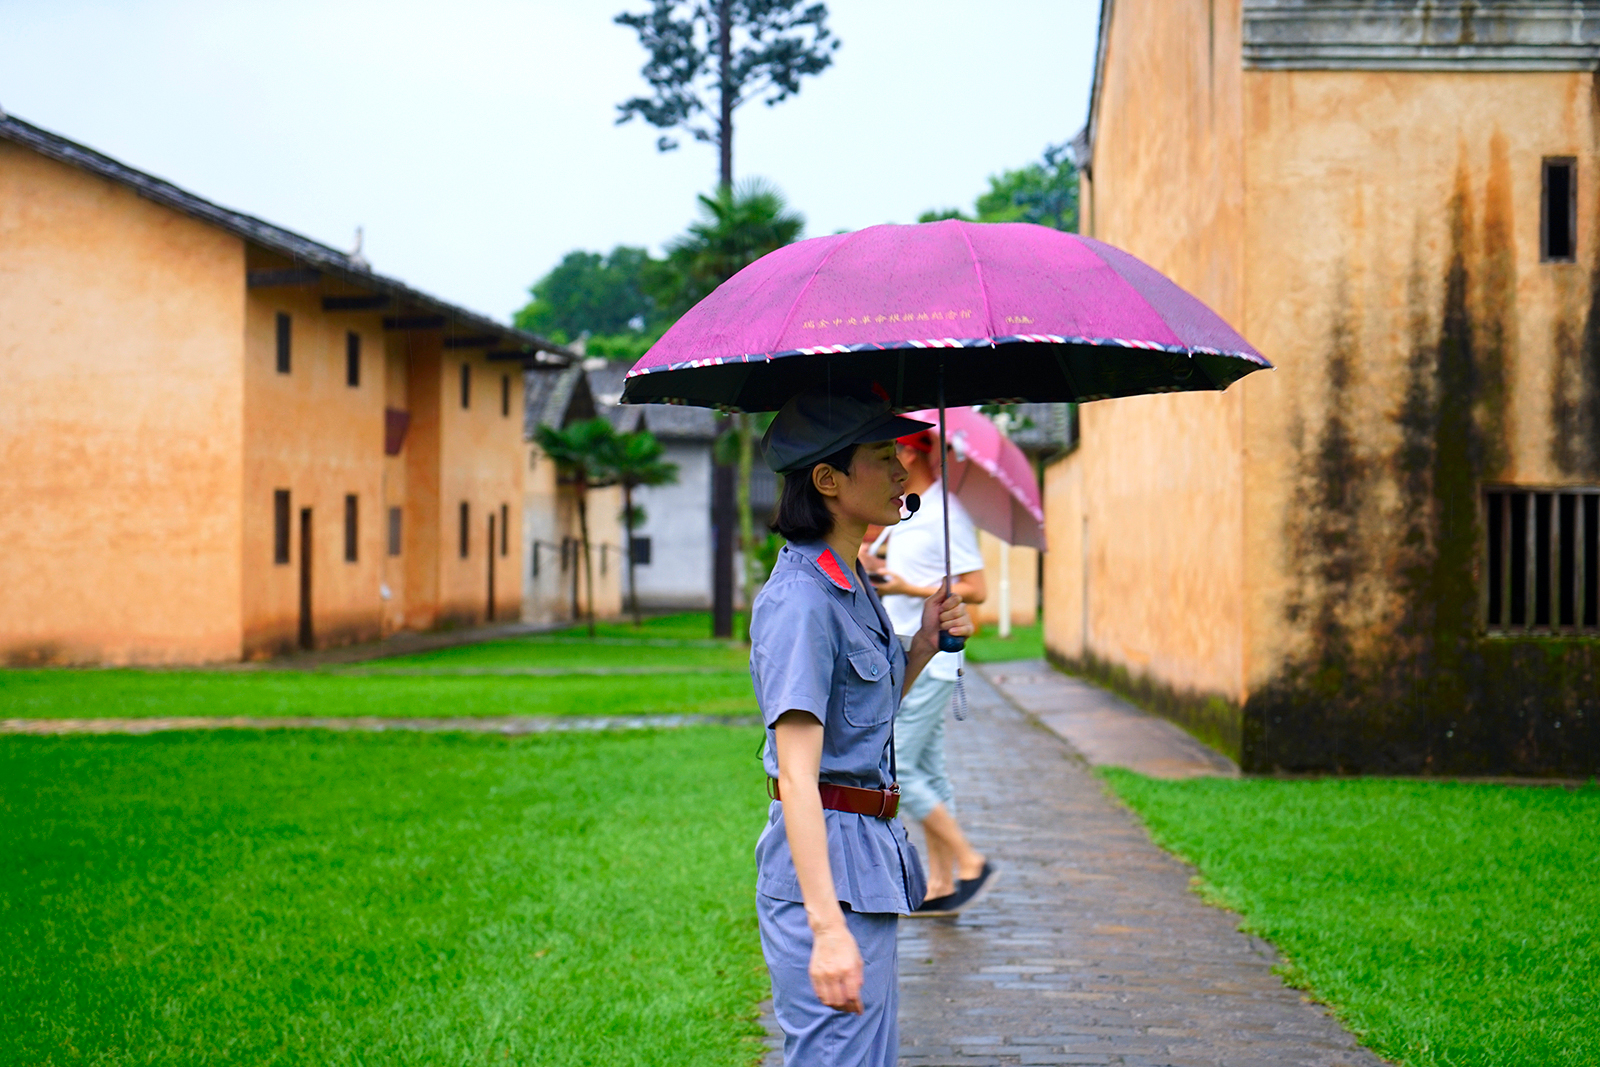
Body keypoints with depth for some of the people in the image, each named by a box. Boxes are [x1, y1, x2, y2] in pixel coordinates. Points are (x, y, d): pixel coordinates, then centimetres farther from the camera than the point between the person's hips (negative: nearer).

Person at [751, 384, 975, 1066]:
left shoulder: (853, 585, 12)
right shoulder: (800, 600, -18)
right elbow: (797, 775, -24)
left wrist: (924, 645, 7)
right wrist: (827, 927, -30)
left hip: (872, 862, 10)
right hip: (827, 867, -10)